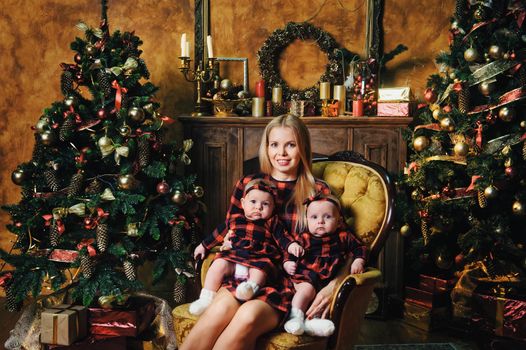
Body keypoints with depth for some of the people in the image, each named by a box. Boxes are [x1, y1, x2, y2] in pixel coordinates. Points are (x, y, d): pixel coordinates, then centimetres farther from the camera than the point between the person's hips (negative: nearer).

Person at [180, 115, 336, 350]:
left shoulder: (318, 192, 7)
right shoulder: (247, 185, 14)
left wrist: (333, 286, -12)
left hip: (291, 281, -2)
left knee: (248, 315, -34)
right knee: (222, 307, -33)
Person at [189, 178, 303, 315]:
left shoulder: (272, 223, 14)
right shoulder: (235, 220, 19)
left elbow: (282, 236, 6)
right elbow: (218, 235, 28)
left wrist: (292, 245, -15)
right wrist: (204, 245, 32)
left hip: (260, 259, -2)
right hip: (234, 257, 2)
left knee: (260, 269, -34)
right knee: (219, 264, -22)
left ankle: (250, 287, -63)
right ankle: (206, 298, -22)